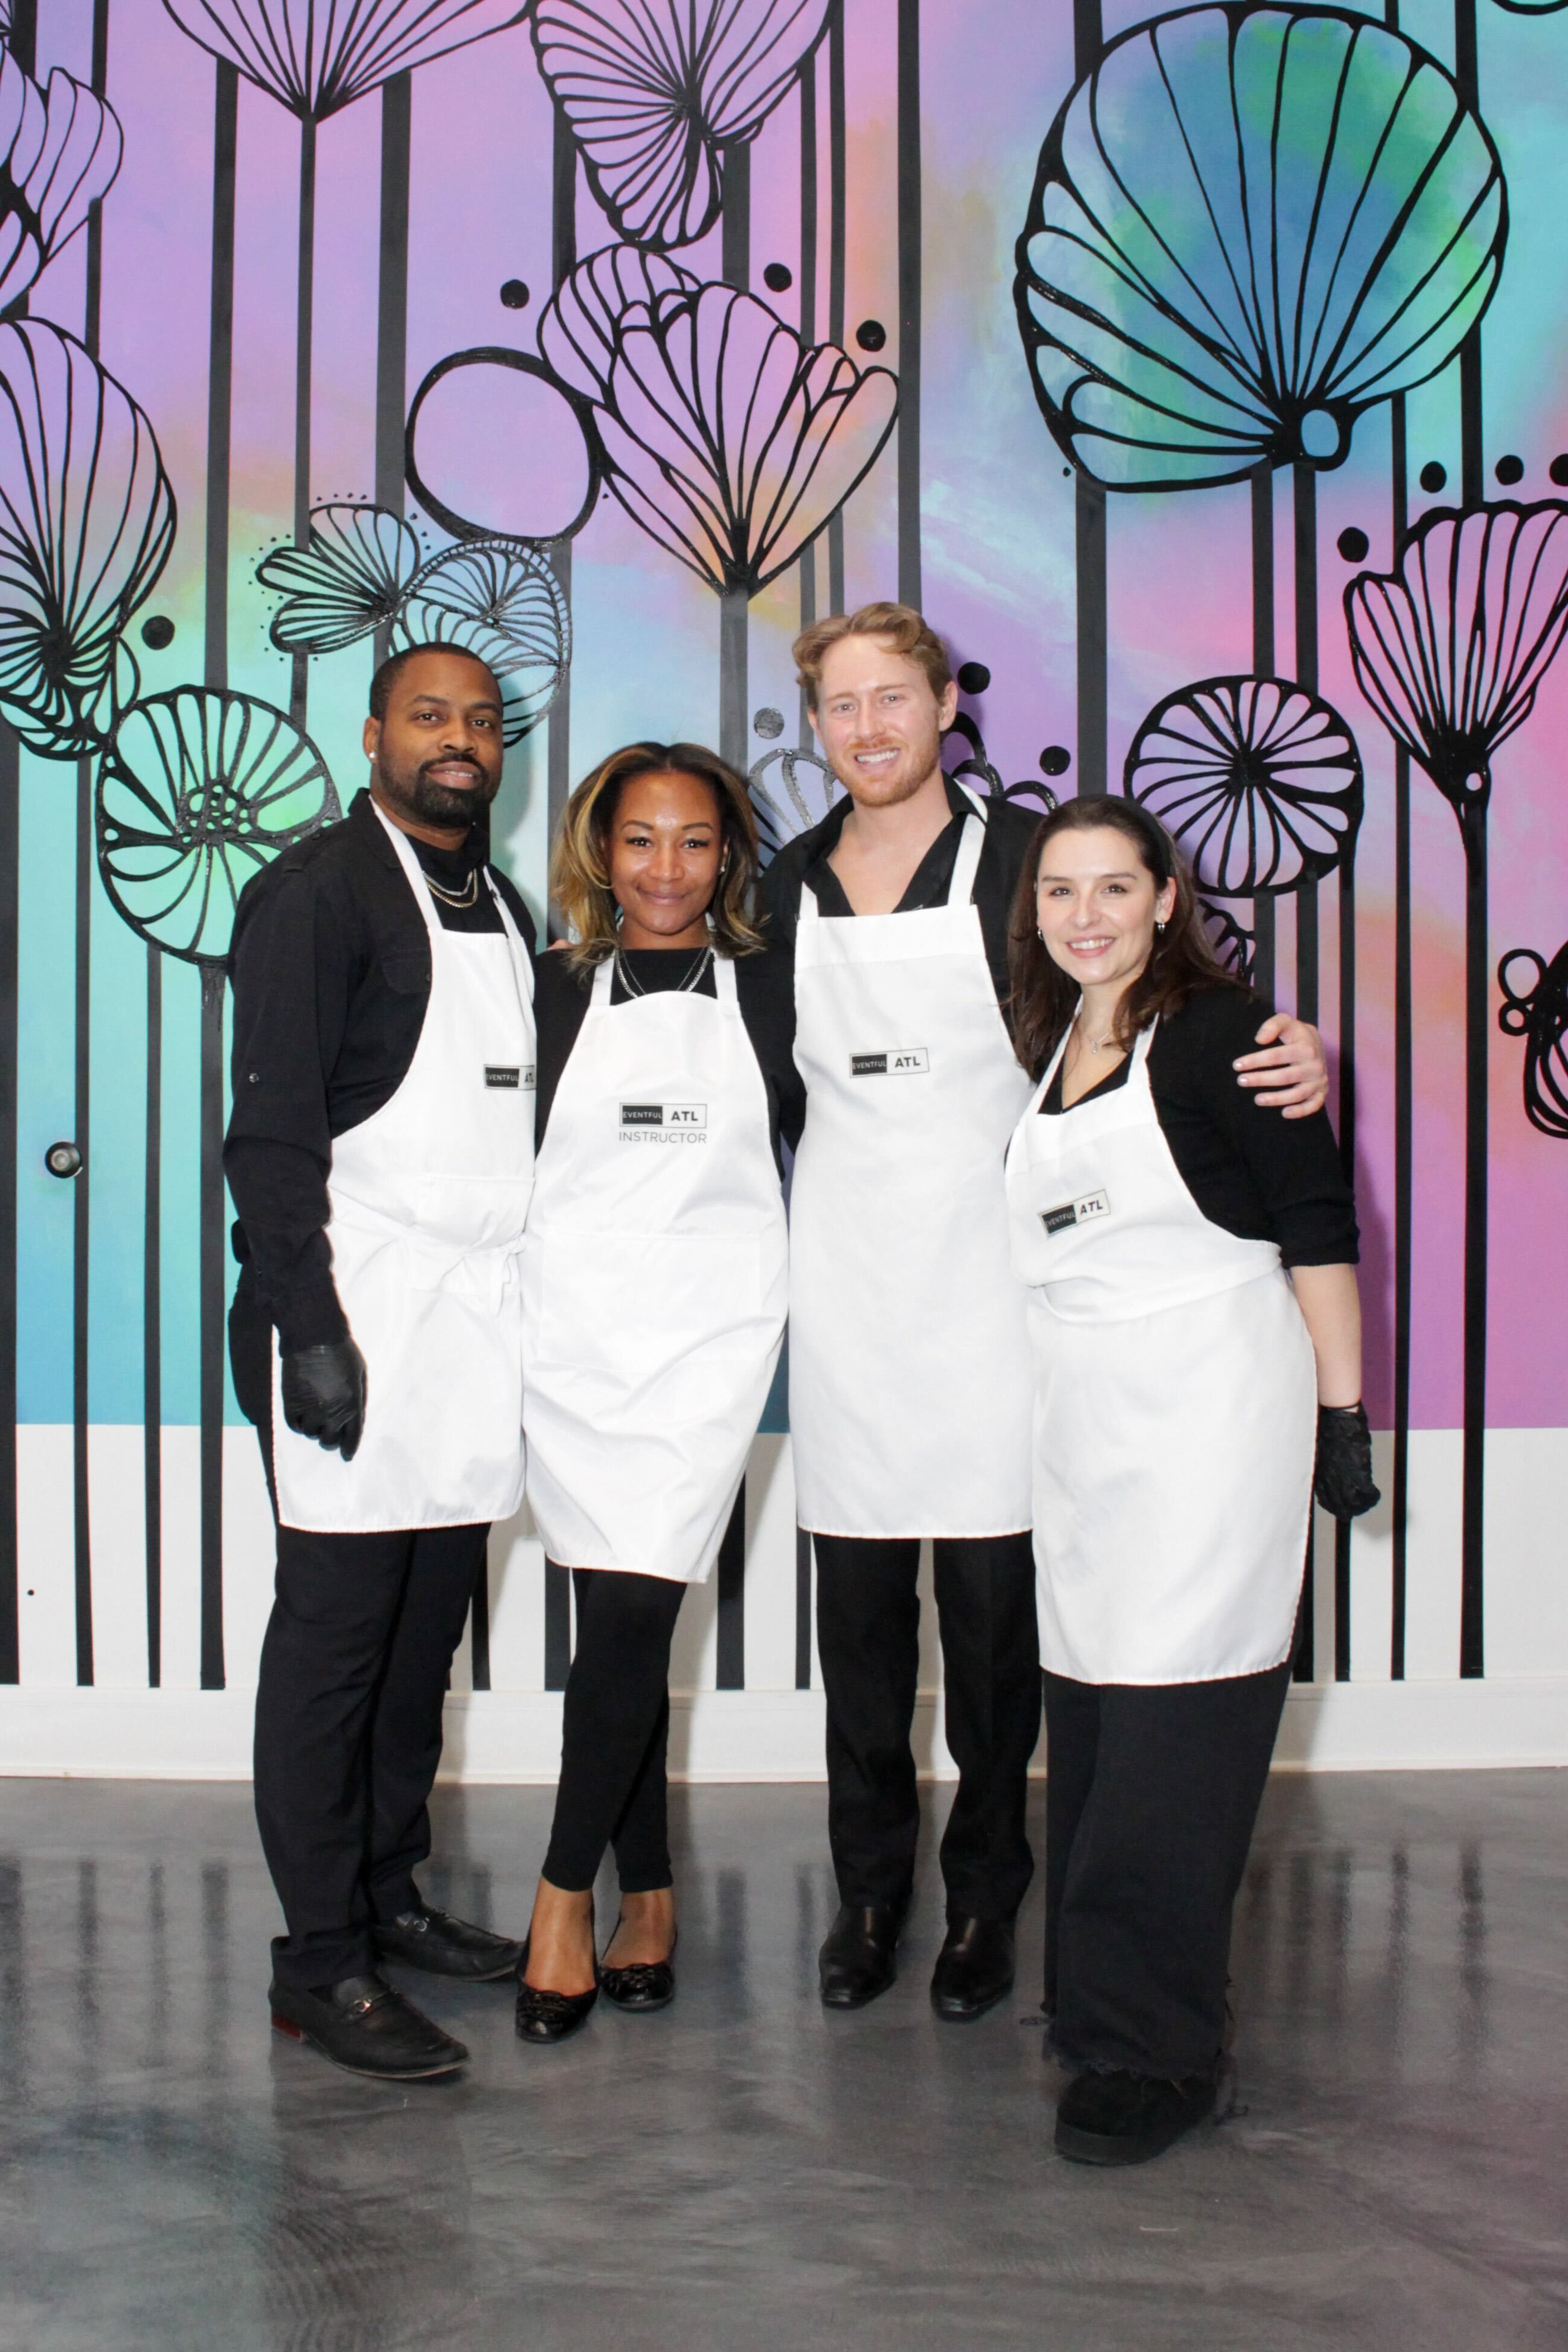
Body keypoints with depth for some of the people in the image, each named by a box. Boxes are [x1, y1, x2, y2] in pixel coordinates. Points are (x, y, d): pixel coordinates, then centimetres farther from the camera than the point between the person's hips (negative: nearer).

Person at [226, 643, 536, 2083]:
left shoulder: (503, 910, 18)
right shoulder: (315, 893, -4)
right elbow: (272, 1130, -11)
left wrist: (532, 1306, 14)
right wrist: (311, 1333, -17)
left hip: (481, 1317, 7)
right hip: (361, 1315, -7)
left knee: (431, 1624, 12)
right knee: (336, 1629, -2)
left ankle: (388, 1895, 25)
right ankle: (321, 1963, 5)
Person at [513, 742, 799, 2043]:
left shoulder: (770, 988, 8)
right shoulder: (555, 990, 10)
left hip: (711, 1327, -1)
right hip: (575, 1325, 1)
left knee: (630, 1608, -11)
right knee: (622, 1620, 3)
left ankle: (566, 1890, 3)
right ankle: (649, 1896, 16)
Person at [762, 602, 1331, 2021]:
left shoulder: (1023, 855, -1)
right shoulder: (794, 885, 10)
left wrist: (1291, 1052, -19)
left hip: (987, 1278, -3)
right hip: (844, 1286, 3)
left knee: (991, 1598, 2)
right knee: (856, 1601, 9)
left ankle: (987, 1896, 19)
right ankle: (870, 1889, 25)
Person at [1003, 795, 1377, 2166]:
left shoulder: (1218, 1030, -6)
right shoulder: (1046, 1047, 14)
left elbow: (1317, 1223, -6)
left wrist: (1341, 1407, -8)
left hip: (1210, 1409, -6)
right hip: (1080, 1421, 7)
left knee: (1173, 1733, -7)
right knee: (1091, 1727, 10)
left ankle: (1156, 2051, 1)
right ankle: (1097, 2008, 23)